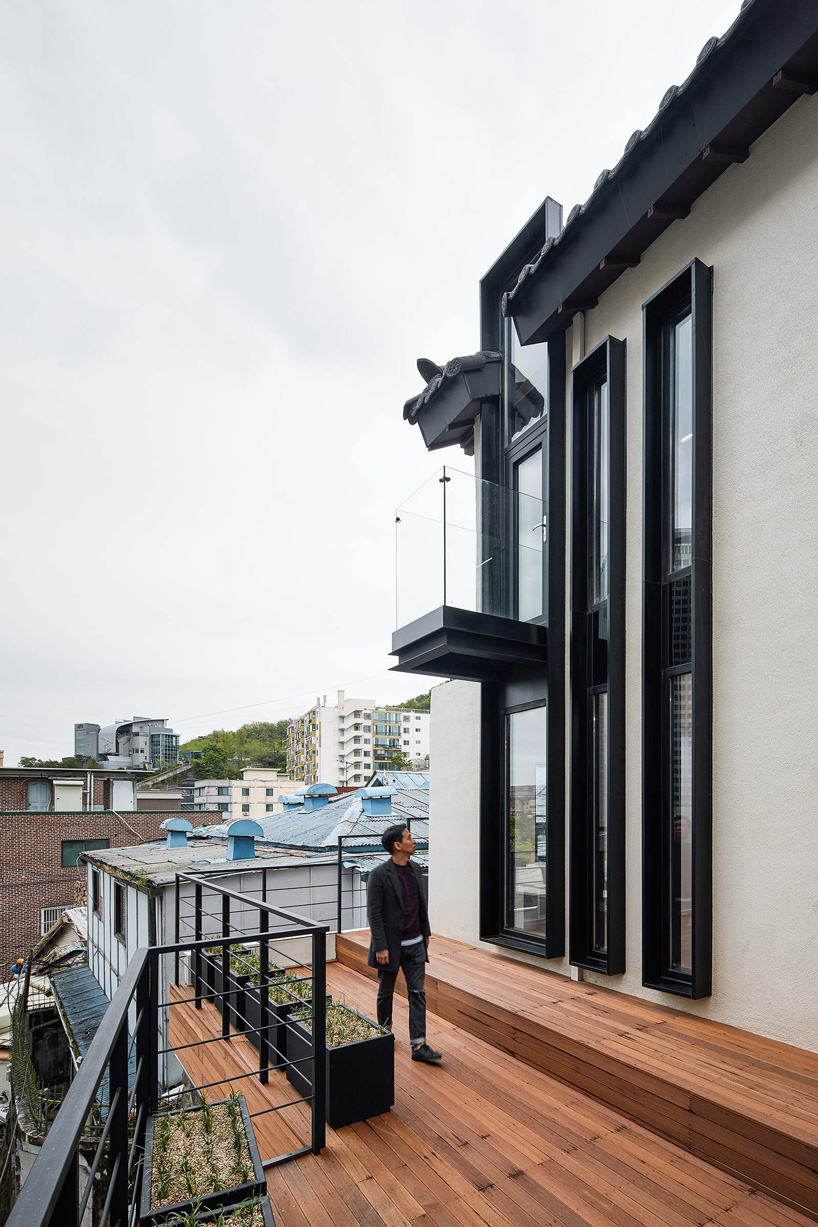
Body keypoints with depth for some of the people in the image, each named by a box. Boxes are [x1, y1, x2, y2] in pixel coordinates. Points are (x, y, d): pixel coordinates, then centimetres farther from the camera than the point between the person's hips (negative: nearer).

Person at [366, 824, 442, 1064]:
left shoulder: (415, 869, 3)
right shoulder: (379, 875, -18)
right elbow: (374, 913, -17)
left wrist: (426, 932, 17)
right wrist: (380, 947, -18)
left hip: (415, 944, 5)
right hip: (391, 944, -5)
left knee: (418, 993, 2)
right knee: (386, 992, 14)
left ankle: (418, 1045, 6)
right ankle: (384, 1031, 38)